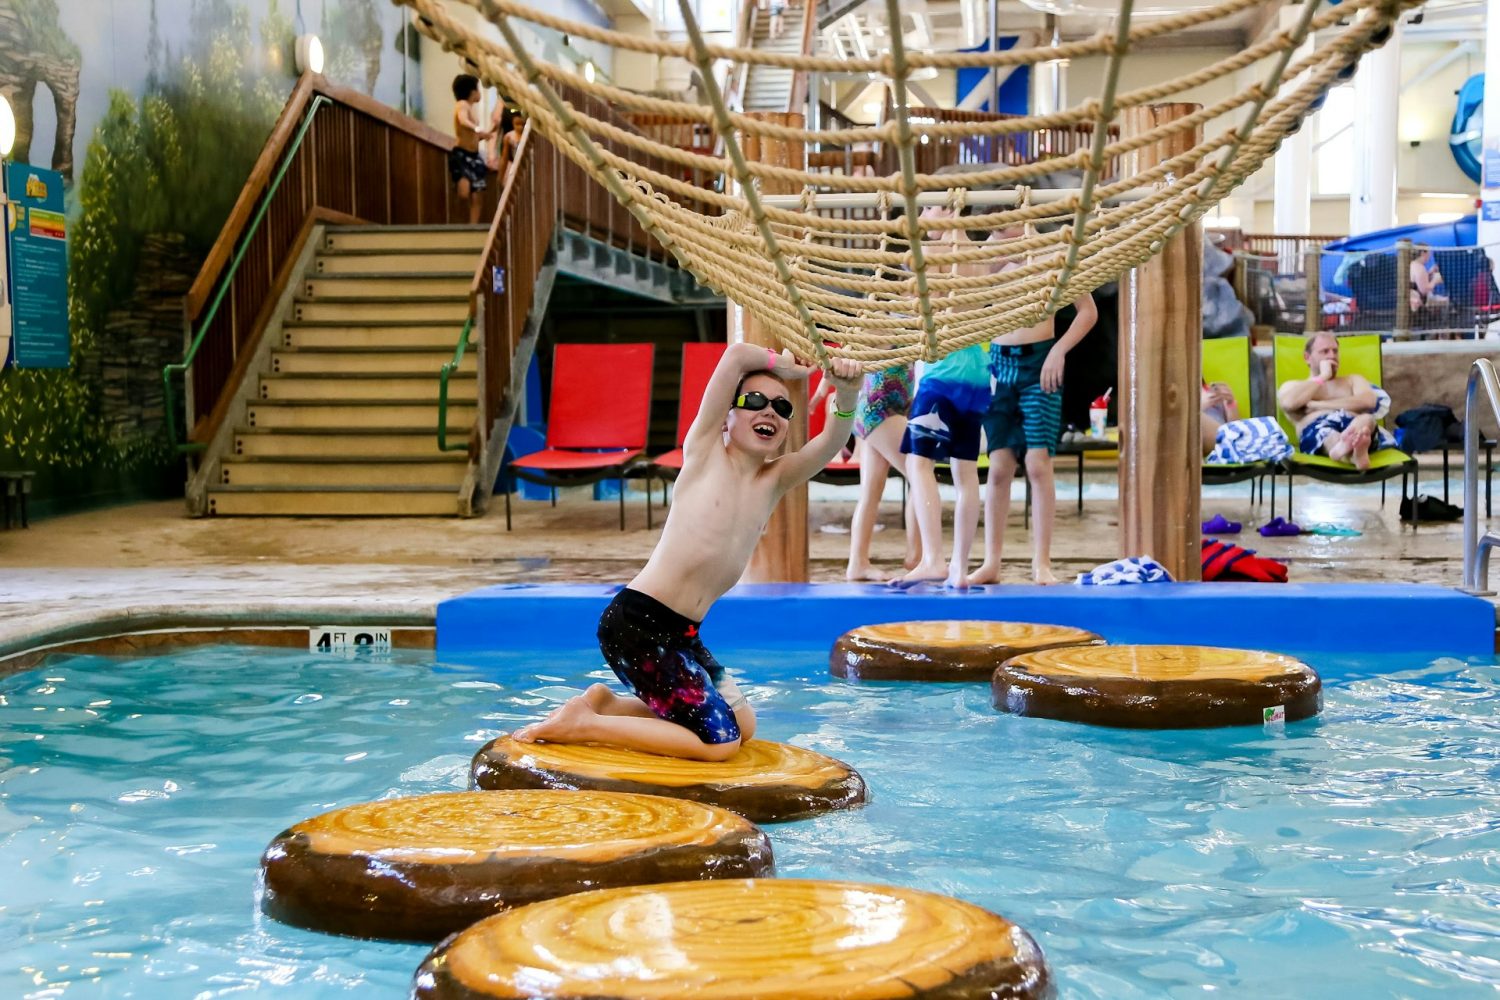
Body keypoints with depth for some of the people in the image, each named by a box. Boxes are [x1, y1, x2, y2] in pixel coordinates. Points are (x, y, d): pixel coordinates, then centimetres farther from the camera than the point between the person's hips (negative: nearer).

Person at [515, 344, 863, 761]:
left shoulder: (774, 481, 12)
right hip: (636, 623, -9)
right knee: (720, 741, -11)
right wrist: (784, 364, 4)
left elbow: (833, 440, -4)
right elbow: (737, 354, -13)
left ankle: (608, 703, 19)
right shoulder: (704, 451, -4)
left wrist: (847, 393, -21)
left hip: (682, 634, 9)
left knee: (742, 724, 21)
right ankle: (581, 724, -4)